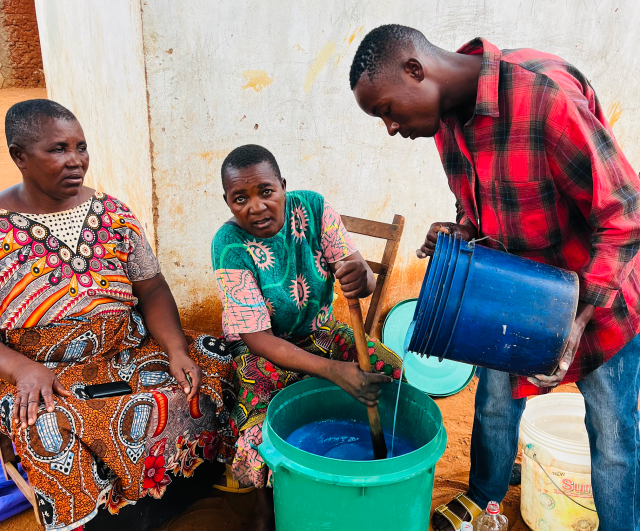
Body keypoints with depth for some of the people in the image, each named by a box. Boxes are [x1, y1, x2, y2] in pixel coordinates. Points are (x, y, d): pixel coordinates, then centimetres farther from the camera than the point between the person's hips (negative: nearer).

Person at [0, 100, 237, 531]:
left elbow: (152, 290, 3)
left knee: (215, 362, -15)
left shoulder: (113, 214, 6)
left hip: (130, 350, 4)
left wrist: (176, 350, -13)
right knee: (55, 431, -34)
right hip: (41, 374, -3)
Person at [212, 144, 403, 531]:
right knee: (264, 438, -26)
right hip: (263, 348, -3)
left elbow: (366, 282, -14)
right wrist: (333, 370, -33)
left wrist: (363, 278, -41)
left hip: (321, 332, 4)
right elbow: (258, 339, -22)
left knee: (392, 371, -16)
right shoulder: (230, 246, -21)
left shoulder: (313, 208, -12)